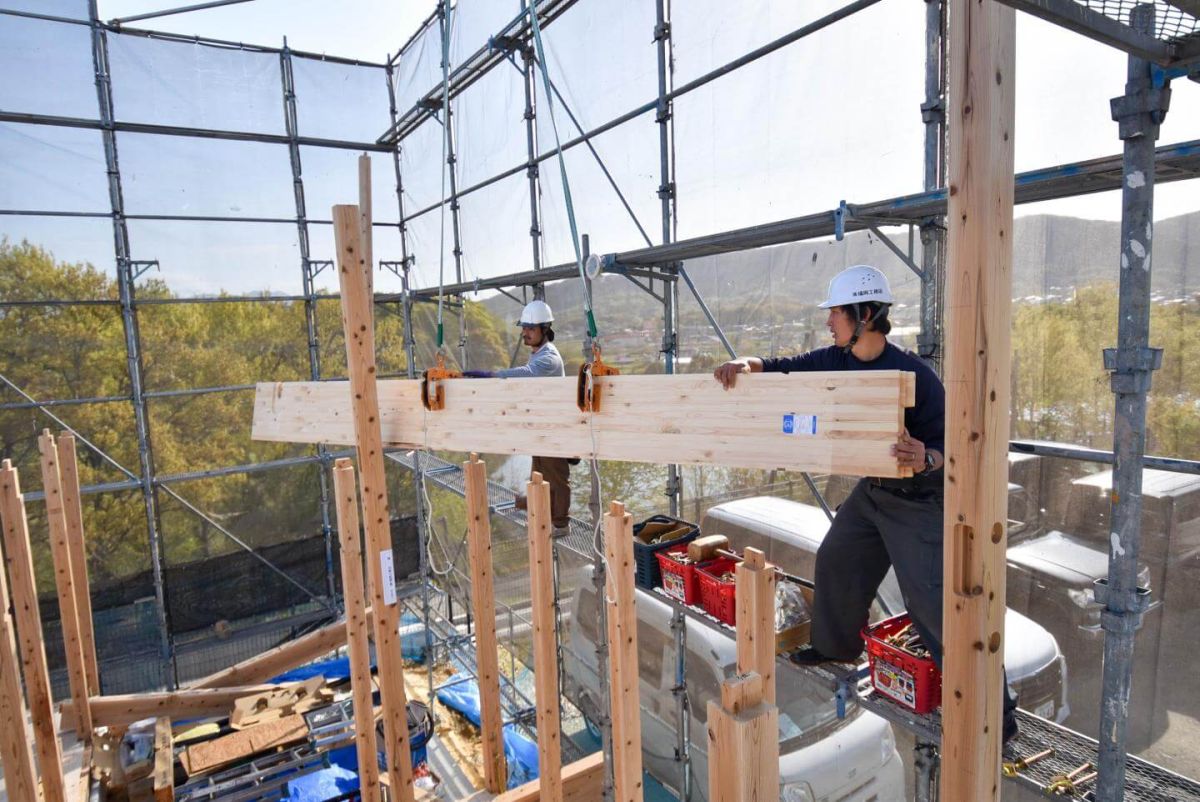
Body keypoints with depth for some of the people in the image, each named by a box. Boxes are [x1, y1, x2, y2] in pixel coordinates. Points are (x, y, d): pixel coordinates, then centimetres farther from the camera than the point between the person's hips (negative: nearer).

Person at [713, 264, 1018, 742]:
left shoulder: (913, 375, -26)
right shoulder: (837, 360, -5)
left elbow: (949, 444, -24)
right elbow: (786, 368, 3)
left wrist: (926, 460, -46)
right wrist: (746, 365, -16)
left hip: (917, 499, -8)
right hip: (871, 489, 8)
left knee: (933, 601, -8)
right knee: (836, 562, 19)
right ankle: (836, 645, 44)